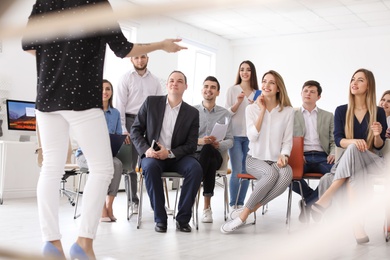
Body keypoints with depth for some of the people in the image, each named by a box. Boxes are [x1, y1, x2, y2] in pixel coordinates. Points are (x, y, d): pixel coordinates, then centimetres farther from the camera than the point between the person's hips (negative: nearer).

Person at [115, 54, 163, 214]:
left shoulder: (154, 81, 13)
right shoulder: (126, 79, 4)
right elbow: (120, 105, -2)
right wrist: (123, 129, -10)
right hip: (131, 121, -2)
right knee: (131, 163, 1)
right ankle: (134, 201, 7)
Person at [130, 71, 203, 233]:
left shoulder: (192, 113, 1)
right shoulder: (151, 102, 2)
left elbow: (191, 145, -1)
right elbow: (135, 130, 3)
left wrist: (169, 153, -18)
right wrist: (145, 150, -16)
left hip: (177, 157, 1)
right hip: (152, 155, 0)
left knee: (195, 168, -30)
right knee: (150, 167, -35)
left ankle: (183, 218, -18)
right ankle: (160, 218, -23)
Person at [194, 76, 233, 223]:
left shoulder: (225, 114, 15)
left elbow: (230, 141, 10)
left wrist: (218, 144, -13)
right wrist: (199, 141, -16)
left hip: (215, 155, 1)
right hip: (194, 154, -1)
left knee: (208, 149, -38)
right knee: (206, 147, -39)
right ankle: (207, 207, -36)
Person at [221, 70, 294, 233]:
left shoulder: (288, 111, 4)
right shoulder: (252, 109, 5)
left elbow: (288, 140, 4)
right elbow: (253, 137, -9)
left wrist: (283, 156, -16)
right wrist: (262, 110, -7)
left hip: (276, 160, 1)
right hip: (255, 158, -1)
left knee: (286, 175, -35)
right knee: (272, 174, -36)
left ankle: (246, 212, -27)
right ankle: (247, 212, -22)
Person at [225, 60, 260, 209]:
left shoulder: (257, 93, 10)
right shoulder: (232, 90, 2)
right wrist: (238, 103, -16)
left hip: (250, 136, 3)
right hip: (235, 135, -3)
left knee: (246, 171, 5)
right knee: (237, 171, -9)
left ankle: (240, 204, 13)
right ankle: (233, 205, 1)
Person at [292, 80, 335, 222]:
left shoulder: (328, 116, 21)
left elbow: (334, 140, 15)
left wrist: (333, 154, -7)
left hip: (321, 157, 1)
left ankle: (308, 203, -12)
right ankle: (315, 198, -5)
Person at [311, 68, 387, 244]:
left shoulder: (378, 112, 4)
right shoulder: (341, 111, 6)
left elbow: (379, 146, 3)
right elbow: (338, 140, -5)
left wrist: (377, 135, -21)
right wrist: (354, 141, -26)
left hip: (371, 161, -1)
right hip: (348, 160, 1)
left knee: (352, 150, -36)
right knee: (352, 166, -37)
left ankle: (325, 200, -41)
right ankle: (356, 222, -43)